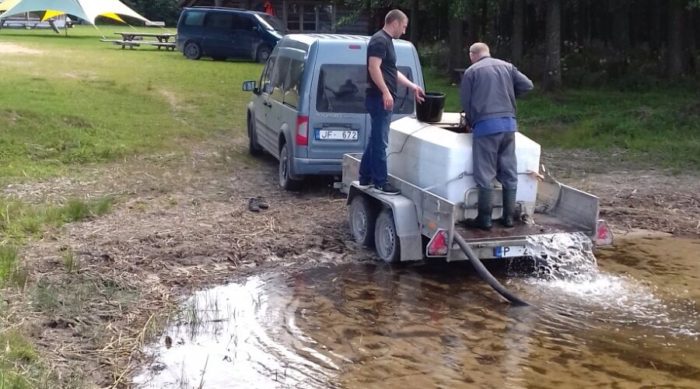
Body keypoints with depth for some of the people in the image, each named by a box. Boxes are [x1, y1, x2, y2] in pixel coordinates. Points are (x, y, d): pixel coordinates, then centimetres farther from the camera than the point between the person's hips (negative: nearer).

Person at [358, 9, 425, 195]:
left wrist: (412, 86, 28)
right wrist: (386, 92, -26)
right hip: (380, 98, -11)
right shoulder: (380, 40, -12)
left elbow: (392, 71, 27)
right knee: (380, 141, -6)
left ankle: (365, 178, 21)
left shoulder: (386, 41, 20)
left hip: (382, 99, 11)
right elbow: (373, 68, -22)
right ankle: (381, 182, -1)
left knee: (375, 140, 14)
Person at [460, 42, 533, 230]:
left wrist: (471, 123, 19)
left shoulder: (471, 72, 3)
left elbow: (466, 103, 3)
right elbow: (527, 85, 9)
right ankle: (508, 216, 13)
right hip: (509, 123, 4)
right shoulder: (507, 67, 13)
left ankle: (484, 219, 1)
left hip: (486, 125, -4)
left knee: (485, 174, 0)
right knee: (509, 173, 9)